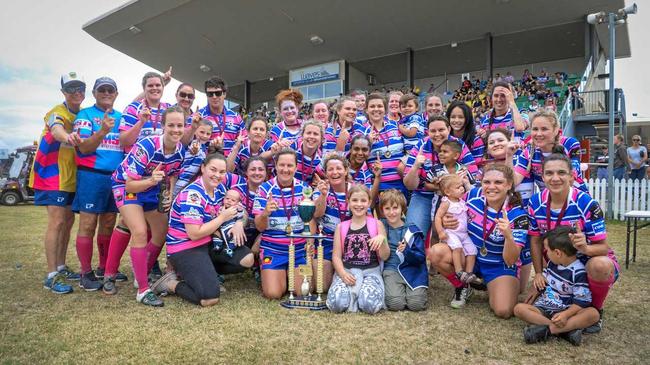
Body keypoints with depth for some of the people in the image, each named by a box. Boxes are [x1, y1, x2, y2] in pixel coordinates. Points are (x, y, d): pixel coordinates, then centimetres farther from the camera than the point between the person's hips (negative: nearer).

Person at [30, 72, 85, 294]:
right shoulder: (58, 113, -16)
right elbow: (56, 129, -40)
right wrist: (67, 137, -62)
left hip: (69, 176, 8)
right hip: (51, 174, -8)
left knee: (68, 220, 12)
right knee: (57, 221, -12)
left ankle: (61, 267, 24)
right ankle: (51, 277, -8)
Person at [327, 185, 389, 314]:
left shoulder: (376, 224, 7)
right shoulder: (341, 227, 11)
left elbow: (384, 257, 6)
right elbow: (336, 256, 4)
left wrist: (382, 239, -14)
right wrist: (343, 273, -15)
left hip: (370, 272, -1)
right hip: (347, 272, 1)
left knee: (370, 304, -30)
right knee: (336, 303, -28)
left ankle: (355, 293, 1)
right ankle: (353, 294, 2)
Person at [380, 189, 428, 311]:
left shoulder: (412, 230, 4)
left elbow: (421, 257, -2)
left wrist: (407, 251, -19)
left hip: (412, 269, 0)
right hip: (391, 269, 0)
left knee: (416, 304, -20)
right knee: (395, 304, -25)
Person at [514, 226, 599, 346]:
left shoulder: (578, 272, -12)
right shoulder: (552, 263, 7)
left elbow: (581, 301, -14)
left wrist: (566, 314, -27)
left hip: (565, 311, -4)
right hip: (543, 308, 4)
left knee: (593, 313, -31)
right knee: (519, 308, -23)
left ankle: (547, 329, -39)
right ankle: (566, 329, -31)